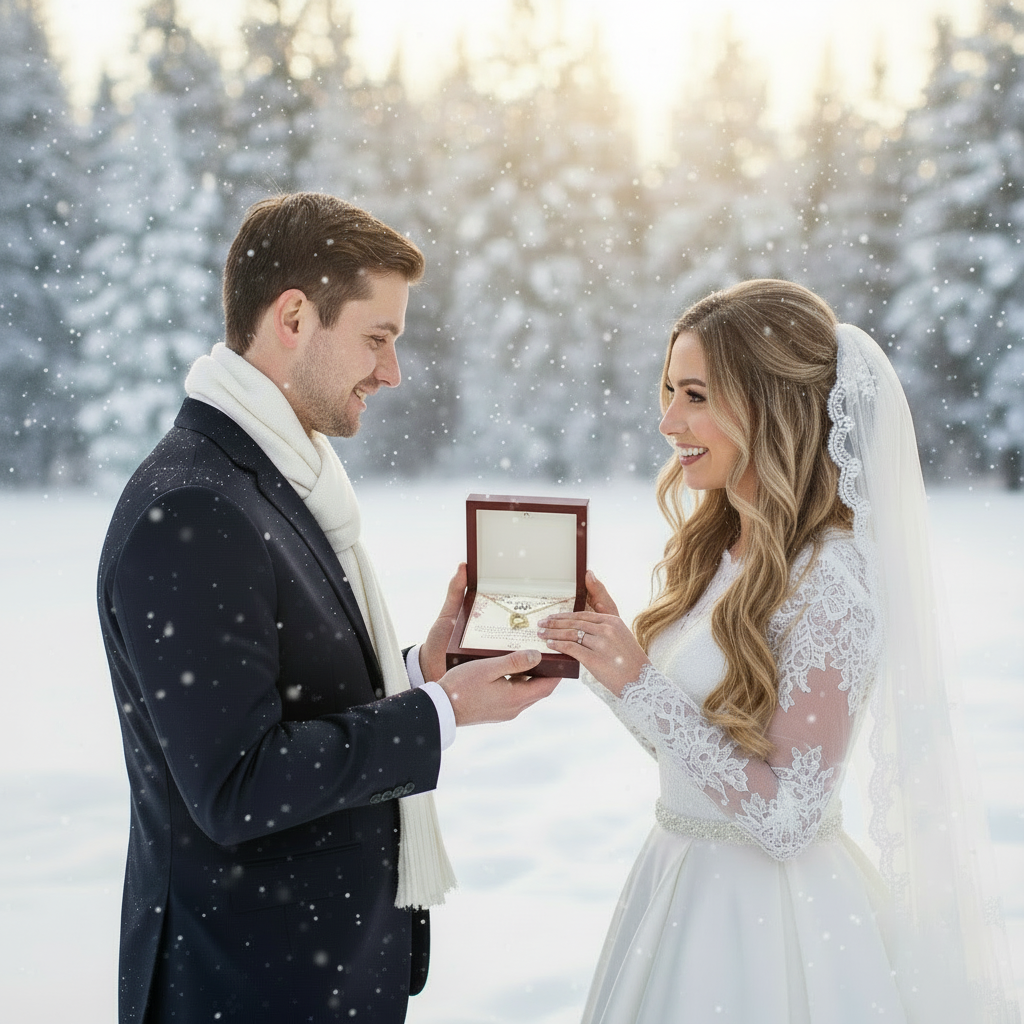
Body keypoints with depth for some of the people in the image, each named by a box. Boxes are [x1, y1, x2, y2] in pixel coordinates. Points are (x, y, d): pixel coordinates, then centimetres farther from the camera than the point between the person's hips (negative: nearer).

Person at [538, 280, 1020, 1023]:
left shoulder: (830, 583, -22)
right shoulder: (718, 550, 2)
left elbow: (787, 818, -23)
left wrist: (637, 683, -25)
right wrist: (610, 649, -5)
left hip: (769, 915, -8)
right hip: (686, 879, 8)